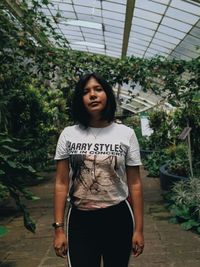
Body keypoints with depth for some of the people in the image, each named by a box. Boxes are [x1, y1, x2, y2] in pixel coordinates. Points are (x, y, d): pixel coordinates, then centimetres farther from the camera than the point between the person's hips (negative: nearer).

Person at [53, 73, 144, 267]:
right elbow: (61, 184, -1)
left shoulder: (126, 134, -4)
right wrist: (59, 228, -3)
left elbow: (134, 184, -2)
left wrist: (138, 229, -2)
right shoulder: (68, 134, -2)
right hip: (80, 220, 0)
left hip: (118, 218, 0)